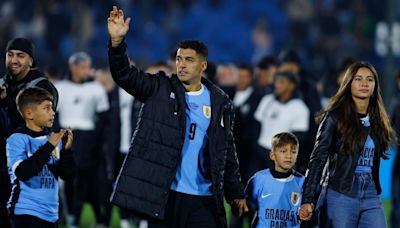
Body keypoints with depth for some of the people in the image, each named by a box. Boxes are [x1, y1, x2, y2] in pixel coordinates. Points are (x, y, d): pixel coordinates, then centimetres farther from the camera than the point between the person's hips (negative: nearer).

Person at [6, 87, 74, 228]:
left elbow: (66, 174, 7)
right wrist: (48, 147, -21)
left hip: (50, 214, 7)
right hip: (25, 213, -7)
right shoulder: (17, 139, -8)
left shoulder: (54, 139, 7)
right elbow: (22, 172, -22)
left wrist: (66, 150, -9)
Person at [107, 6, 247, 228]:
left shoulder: (220, 103, 8)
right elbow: (125, 75, -10)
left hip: (203, 201, 1)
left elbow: (227, 151, 14)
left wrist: (236, 193, 13)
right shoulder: (159, 90, 3)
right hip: (162, 195, -1)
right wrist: (117, 41, -26)